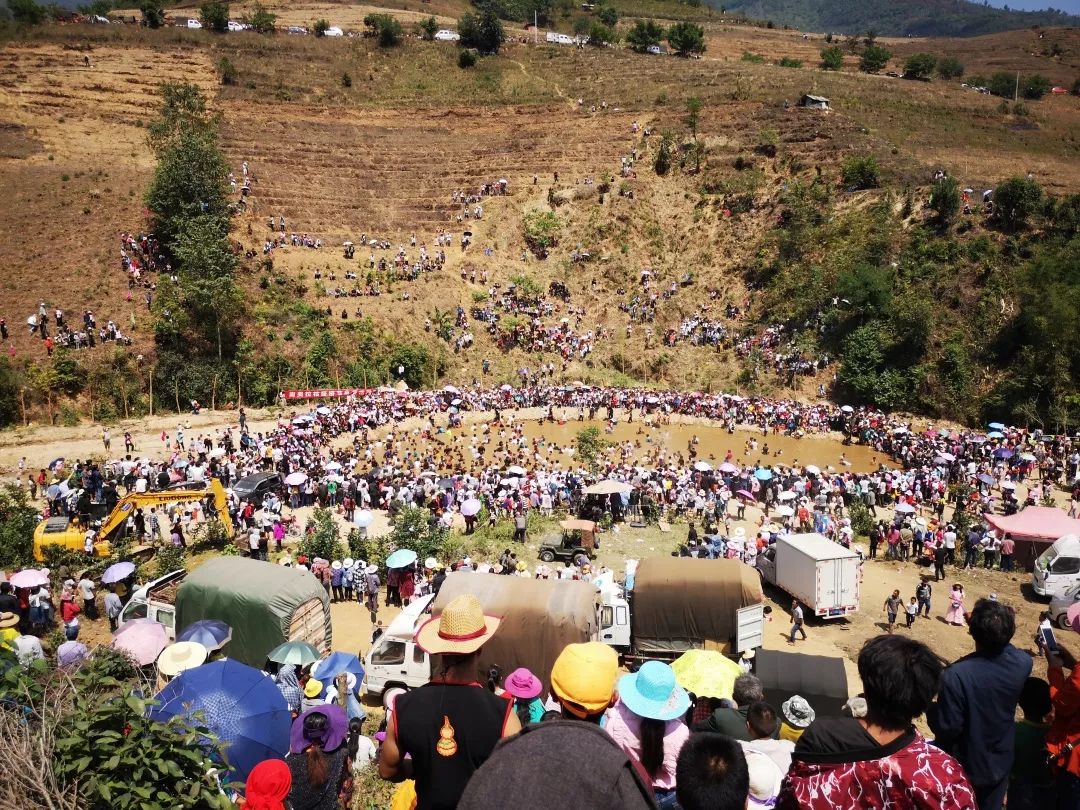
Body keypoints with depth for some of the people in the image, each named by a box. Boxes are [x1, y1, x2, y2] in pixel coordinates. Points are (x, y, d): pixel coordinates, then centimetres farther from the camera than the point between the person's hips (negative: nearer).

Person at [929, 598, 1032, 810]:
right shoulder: (1023, 663, -21)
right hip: (1000, 763, 4)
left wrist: (930, 708, -9)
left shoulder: (956, 675, -37)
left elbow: (946, 728, -26)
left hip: (964, 768, -4)